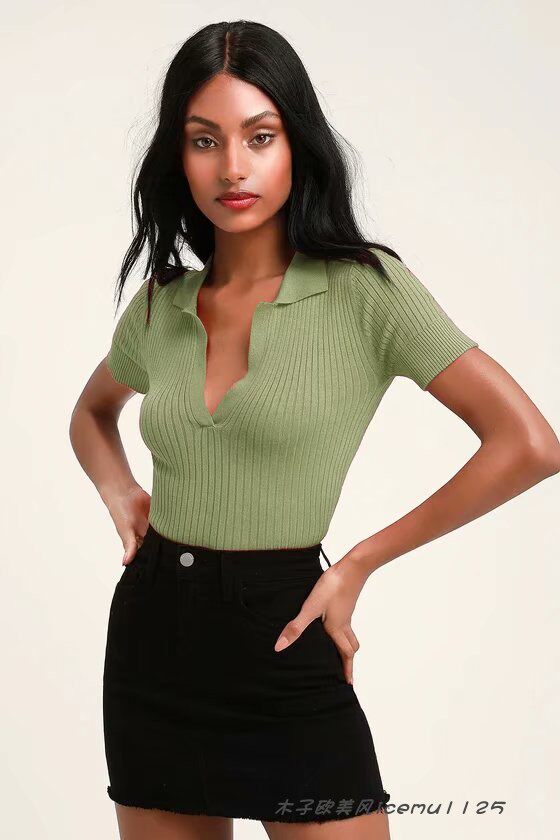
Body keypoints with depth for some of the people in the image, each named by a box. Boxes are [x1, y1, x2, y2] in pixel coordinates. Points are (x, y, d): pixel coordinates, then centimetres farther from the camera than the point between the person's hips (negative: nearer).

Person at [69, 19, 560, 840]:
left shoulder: (366, 288, -11)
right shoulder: (160, 302, 3)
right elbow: (92, 413, 25)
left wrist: (360, 562, -11)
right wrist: (120, 494, 4)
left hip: (279, 646, -4)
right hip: (151, 635, 5)